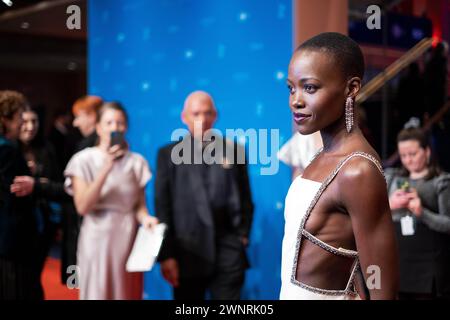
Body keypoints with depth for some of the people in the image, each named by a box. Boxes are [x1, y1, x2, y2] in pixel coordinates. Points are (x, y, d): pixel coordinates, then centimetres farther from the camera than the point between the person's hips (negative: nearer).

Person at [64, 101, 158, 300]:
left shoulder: (137, 162, 5)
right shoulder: (83, 160, -4)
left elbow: (140, 205, 6)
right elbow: (83, 207, -14)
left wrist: (145, 218, -18)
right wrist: (106, 168, -20)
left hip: (128, 238, 2)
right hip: (98, 239, -2)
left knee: (128, 292, 5)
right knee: (98, 291, 3)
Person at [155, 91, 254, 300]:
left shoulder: (233, 150, 6)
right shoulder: (169, 154, 3)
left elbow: (245, 200, 10)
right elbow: (162, 207, 0)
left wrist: (242, 237, 1)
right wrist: (166, 254, -4)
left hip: (228, 254, 0)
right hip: (187, 255, 0)